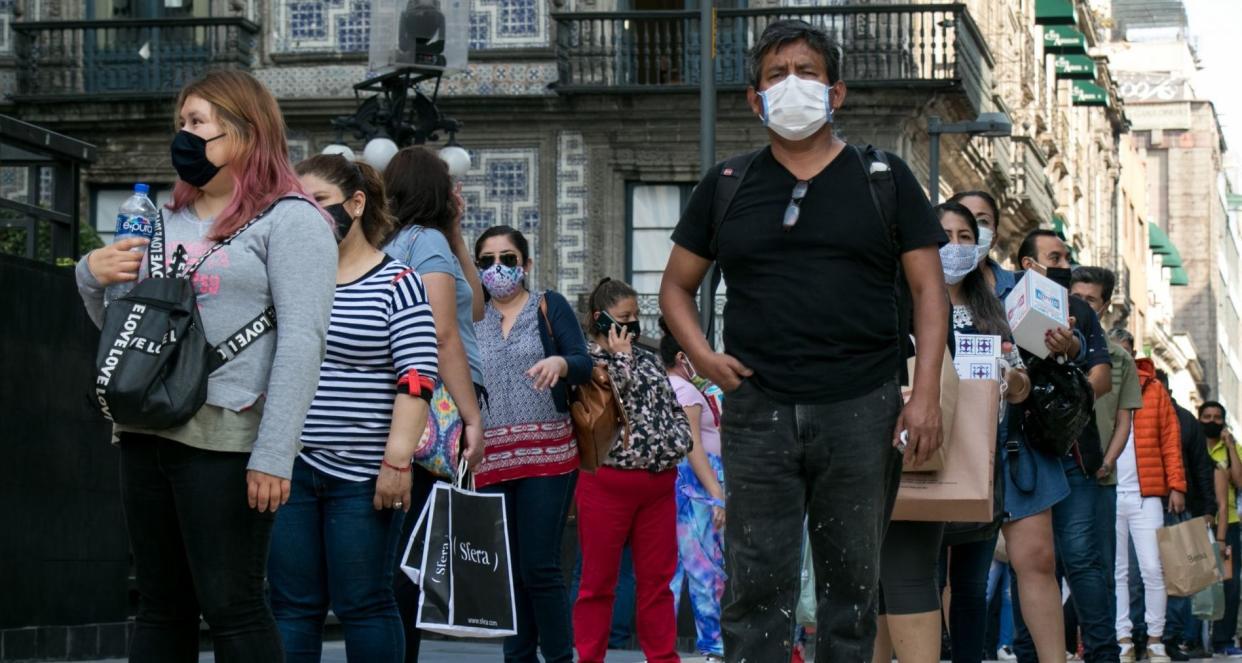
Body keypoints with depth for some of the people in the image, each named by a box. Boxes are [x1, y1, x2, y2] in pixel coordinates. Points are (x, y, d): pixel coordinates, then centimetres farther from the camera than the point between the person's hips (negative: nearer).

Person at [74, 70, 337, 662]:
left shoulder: (289, 219, -3)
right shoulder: (169, 222, 19)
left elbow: (302, 341, -12)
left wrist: (274, 454, -20)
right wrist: (94, 277, 4)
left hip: (223, 437, -7)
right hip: (145, 433, 7)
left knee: (230, 607, -7)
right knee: (159, 609, 9)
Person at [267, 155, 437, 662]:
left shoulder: (396, 283, -3)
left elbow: (415, 380, -9)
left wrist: (397, 460, -16)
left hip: (360, 473, -4)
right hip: (292, 466, 4)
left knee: (363, 605, 2)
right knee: (291, 605, 6)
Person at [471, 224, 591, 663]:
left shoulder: (548, 307, 5)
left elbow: (584, 365, -6)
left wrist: (560, 363, -27)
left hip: (547, 454, -4)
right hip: (491, 459, 4)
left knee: (539, 567, -10)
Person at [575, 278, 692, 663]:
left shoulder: (649, 361, 16)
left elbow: (674, 409, 21)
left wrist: (678, 443, 2)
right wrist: (620, 358, -8)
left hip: (659, 484, 5)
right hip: (607, 483, -5)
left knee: (658, 578, 7)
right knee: (599, 581, 1)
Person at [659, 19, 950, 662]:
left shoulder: (885, 180, 9)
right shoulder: (726, 187, 13)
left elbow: (928, 290, 5)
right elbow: (676, 285, 19)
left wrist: (926, 394, -7)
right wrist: (701, 353, 0)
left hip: (862, 410, -1)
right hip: (758, 410, 1)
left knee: (852, 583, 5)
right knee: (756, 588, -3)